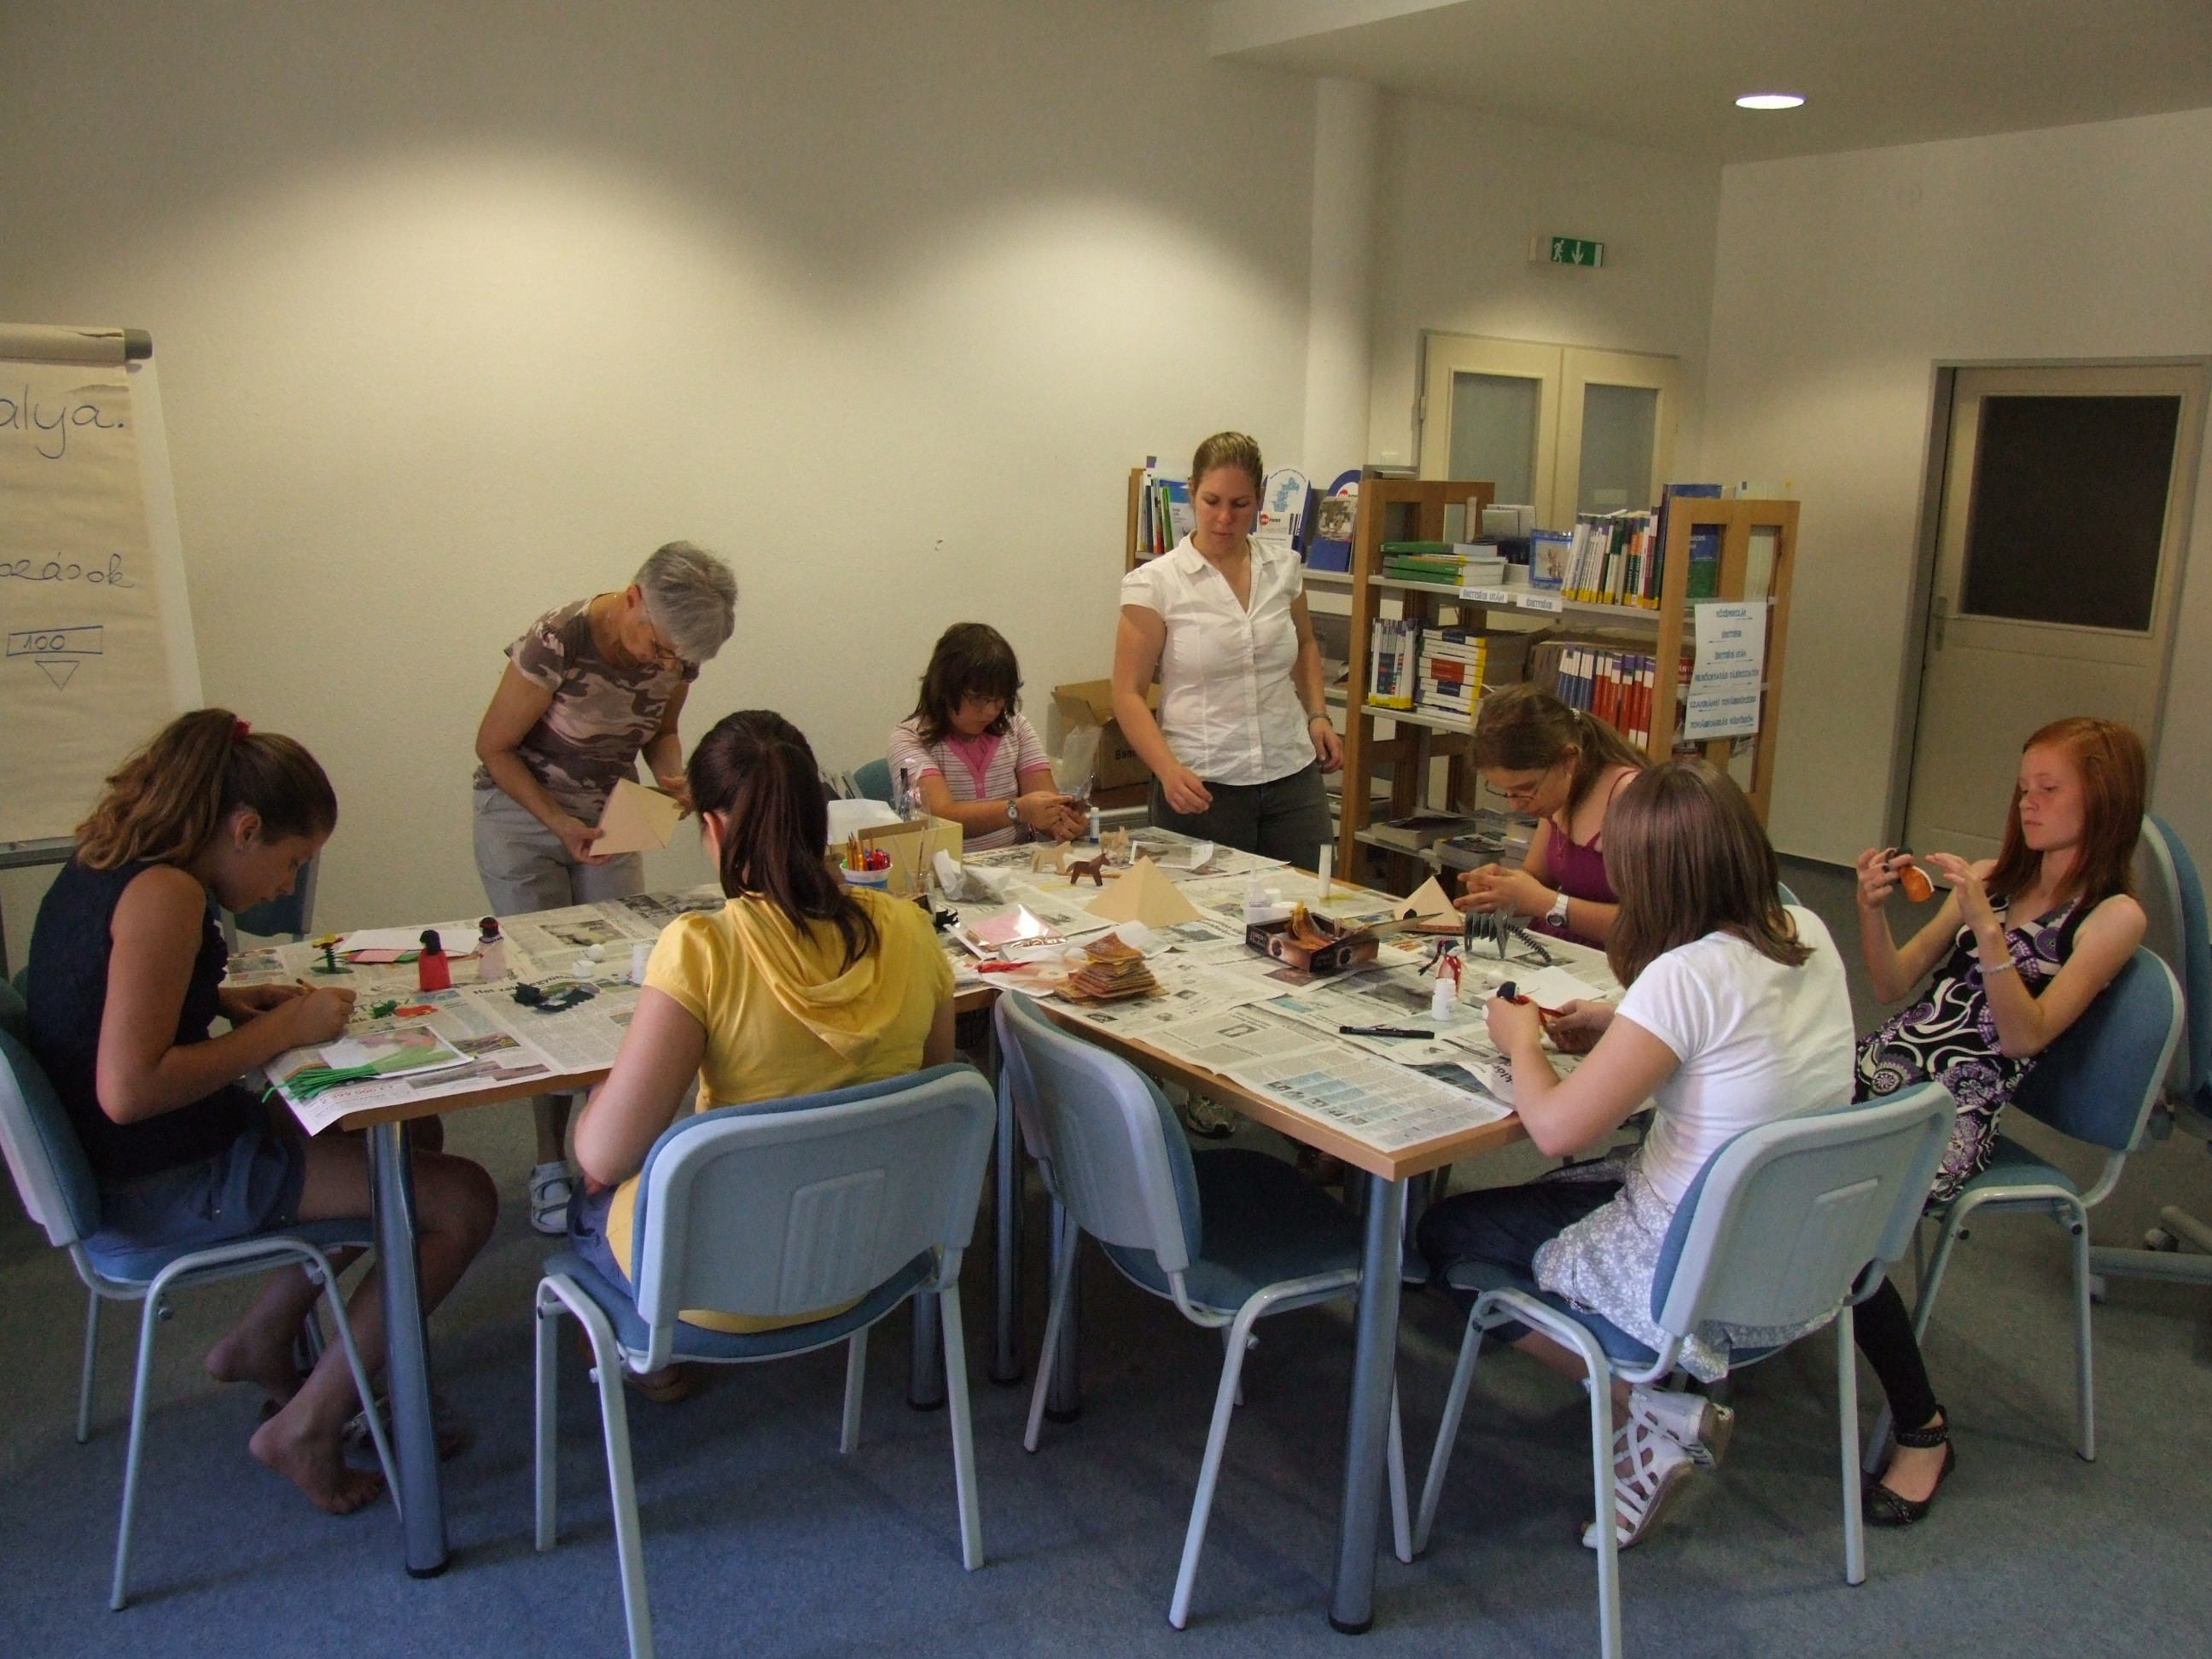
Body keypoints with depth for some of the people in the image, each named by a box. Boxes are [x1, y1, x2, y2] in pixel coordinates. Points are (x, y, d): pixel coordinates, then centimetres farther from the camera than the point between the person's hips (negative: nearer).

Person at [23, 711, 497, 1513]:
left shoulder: (100, 866, 6)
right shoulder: (165, 894, -23)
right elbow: (127, 1089, -31)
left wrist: (225, 1000, 6)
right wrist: (279, 1030, -20)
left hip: (118, 1165, 10)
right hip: (164, 1188, -10)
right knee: (463, 1199, -12)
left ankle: (260, 1343, 27)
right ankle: (305, 1428, 2)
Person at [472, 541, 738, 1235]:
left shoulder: (676, 652, -13)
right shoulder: (556, 644, -28)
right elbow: (494, 746, -16)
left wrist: (673, 779, -14)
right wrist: (560, 824, -24)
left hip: (612, 813, 5)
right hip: (522, 813, -4)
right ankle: (550, 1164, 6)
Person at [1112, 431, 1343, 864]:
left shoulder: (1284, 568, 6)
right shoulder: (1154, 583, -6)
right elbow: (1128, 694, -7)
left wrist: (1318, 715, 10)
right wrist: (1169, 771, -21)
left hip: (1293, 778, 4)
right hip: (1201, 787, -4)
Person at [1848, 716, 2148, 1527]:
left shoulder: (2113, 916, 1)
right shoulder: (1992, 877, 18)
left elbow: (2025, 1036, -11)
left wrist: (1986, 927, -22)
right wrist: (1873, 911, -2)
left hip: (1955, 1114, -5)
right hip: (1882, 1065, 5)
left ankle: (1923, 1431, -8)